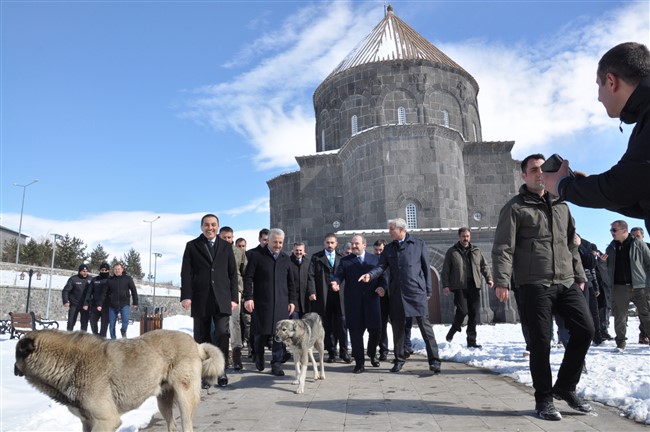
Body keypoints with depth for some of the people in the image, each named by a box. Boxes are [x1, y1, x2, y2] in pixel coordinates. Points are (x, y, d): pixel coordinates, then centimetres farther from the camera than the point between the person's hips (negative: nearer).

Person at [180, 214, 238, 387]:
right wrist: (186, 296, -8)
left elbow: (233, 273, 10)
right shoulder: (192, 246, 7)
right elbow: (186, 273, 1)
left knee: (223, 333, -7)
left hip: (221, 298, 1)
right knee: (202, 337, 5)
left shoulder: (226, 246, 11)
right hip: (200, 299, 0)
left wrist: (234, 297, 4)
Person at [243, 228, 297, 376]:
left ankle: (276, 364, 11)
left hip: (281, 303, 3)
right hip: (261, 302, -3)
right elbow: (248, 278, -3)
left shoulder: (285, 258, 13)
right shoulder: (256, 255, 0)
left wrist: (292, 300, 10)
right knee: (261, 333, 4)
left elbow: (290, 282, 16)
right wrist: (248, 297, -11)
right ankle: (259, 357, 30)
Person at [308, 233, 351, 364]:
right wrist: (312, 292, -9)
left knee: (341, 324, -2)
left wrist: (344, 290, -1)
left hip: (340, 295, 1)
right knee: (327, 326, 5)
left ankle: (344, 352, 7)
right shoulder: (316, 257, 8)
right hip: (323, 297, 0)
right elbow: (311, 276, 1)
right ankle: (331, 352, 14)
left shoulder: (341, 258, 12)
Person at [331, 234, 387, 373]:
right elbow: (338, 275, -3)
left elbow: (382, 276, 6)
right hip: (353, 303, -1)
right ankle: (359, 363, 13)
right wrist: (335, 283, -25)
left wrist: (382, 287, -13)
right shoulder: (345, 261, 9)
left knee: (375, 330, 5)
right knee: (356, 332, 1)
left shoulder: (375, 259, 11)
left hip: (372, 300, 1)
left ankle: (372, 354, 34)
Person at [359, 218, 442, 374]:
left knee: (425, 325, -5)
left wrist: (428, 291, 1)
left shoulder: (419, 244, 3)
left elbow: (426, 268, 3)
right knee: (397, 327, 10)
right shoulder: (389, 248, 12)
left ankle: (434, 360, 0)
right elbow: (381, 266, 3)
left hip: (416, 292, -4)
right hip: (396, 293, 4)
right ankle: (399, 359, 23)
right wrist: (370, 275, -18)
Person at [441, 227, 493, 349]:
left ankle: (471, 341, 11)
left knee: (474, 313, 2)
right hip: (459, 287, -4)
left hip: (474, 286, 4)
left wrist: (489, 278, 4)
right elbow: (445, 270, 4)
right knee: (462, 311, -13)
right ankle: (452, 331, 14)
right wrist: (445, 285, -5)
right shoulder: (452, 252, 6)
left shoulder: (476, 251, 16)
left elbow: (484, 266, 19)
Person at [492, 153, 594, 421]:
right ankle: (544, 399, 15)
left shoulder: (561, 206, 19)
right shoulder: (515, 208, -1)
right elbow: (503, 247, -9)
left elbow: (572, 245, 24)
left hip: (567, 283, 6)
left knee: (585, 330, 2)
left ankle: (565, 387, 22)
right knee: (541, 342, -2)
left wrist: (579, 276, 20)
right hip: (534, 285, -6)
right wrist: (501, 280, -19)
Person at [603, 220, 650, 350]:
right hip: (619, 288, 3)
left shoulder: (638, 244, 0)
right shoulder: (611, 248, 11)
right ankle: (620, 342, 16)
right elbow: (606, 269, 17)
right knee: (619, 316, 6)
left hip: (638, 286, -3)